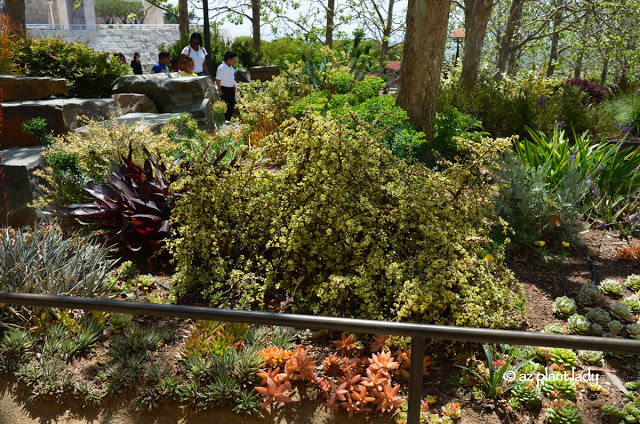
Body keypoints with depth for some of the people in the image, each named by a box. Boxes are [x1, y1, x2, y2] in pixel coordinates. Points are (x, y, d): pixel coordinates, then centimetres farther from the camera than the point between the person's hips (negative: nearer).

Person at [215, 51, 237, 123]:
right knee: (225, 106, -7)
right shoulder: (221, 68, -13)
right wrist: (220, 90, -17)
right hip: (225, 90, -9)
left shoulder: (231, 67, 13)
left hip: (231, 89, 9)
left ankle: (229, 120, 21)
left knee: (231, 106, 12)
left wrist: (235, 84, 8)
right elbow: (218, 80, -15)